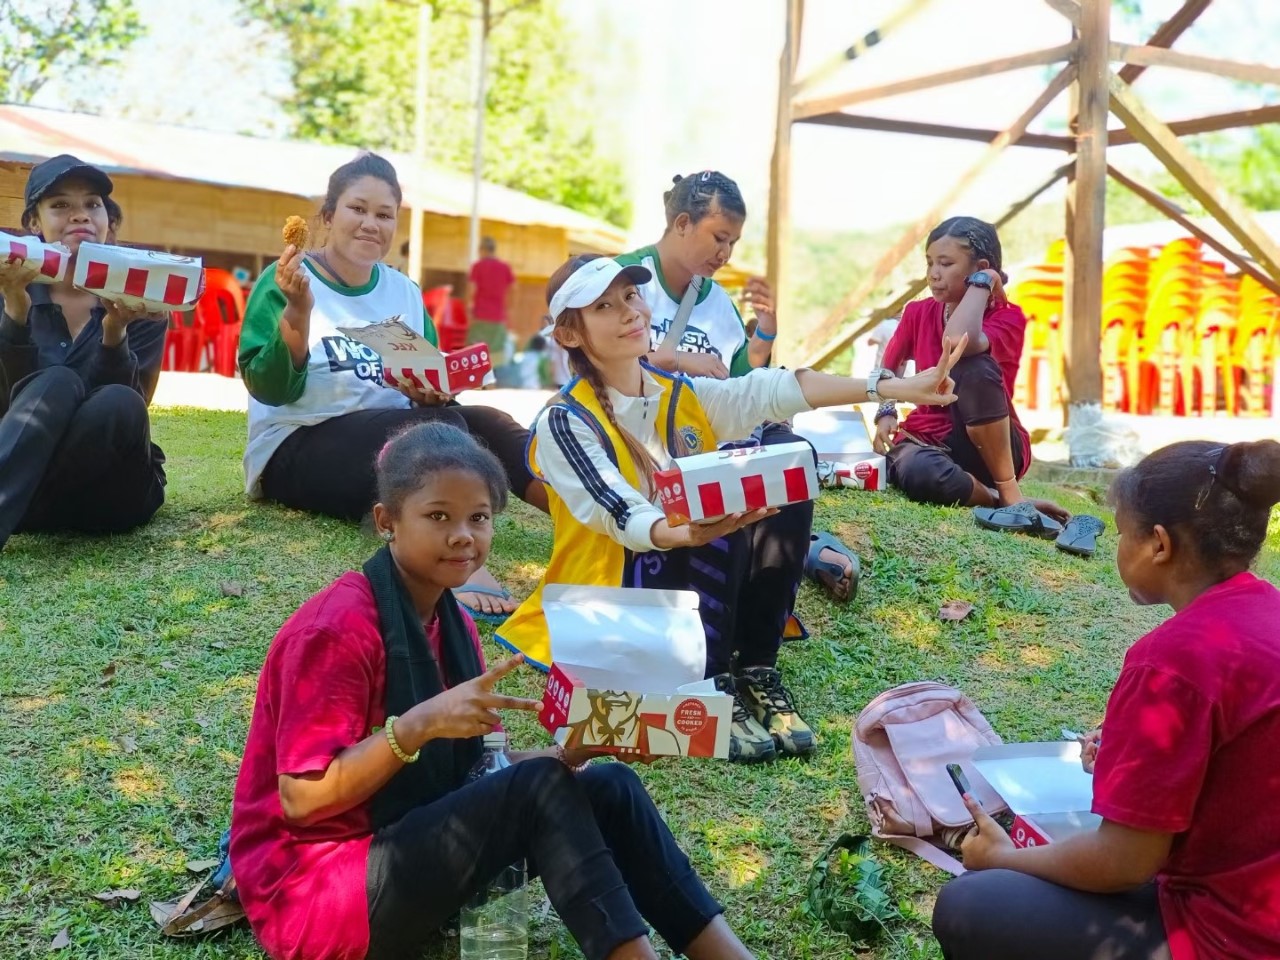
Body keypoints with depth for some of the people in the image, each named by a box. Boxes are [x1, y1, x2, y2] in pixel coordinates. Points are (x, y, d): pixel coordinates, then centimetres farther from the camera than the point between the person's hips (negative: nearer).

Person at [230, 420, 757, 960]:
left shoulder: (452, 625, 6)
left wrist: (572, 752, -12)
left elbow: (477, 770, 6)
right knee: (537, 789, -25)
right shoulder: (338, 628, -20)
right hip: (312, 885, -8)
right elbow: (301, 800, -22)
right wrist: (419, 724, -32)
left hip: (413, 844, 8)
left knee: (608, 788, -8)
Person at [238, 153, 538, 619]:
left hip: (398, 444, 5)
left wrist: (432, 391, -11)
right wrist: (297, 312, -26)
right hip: (297, 450, -5)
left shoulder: (403, 291, 12)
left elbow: (433, 385, 12)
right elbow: (270, 389, -13)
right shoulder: (284, 281, -3)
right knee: (442, 426, -31)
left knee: (485, 424, -23)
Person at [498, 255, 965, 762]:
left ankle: (757, 669, -12)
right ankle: (714, 683, -23)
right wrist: (694, 533, -46)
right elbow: (625, 520, -25)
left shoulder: (682, 394, 5)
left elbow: (776, 389, -7)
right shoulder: (564, 421, -13)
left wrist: (899, 388, -16)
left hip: (705, 595, 6)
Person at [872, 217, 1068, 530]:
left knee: (974, 366, -35)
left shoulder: (1007, 317, -10)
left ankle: (1009, 492, -22)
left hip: (990, 448, -2)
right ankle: (999, 499, -12)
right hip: (931, 440, 2)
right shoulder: (918, 313, 3)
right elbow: (889, 368, 17)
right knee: (917, 473, -40)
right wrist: (886, 414, -3)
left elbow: (957, 342, -34)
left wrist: (982, 282, -20)